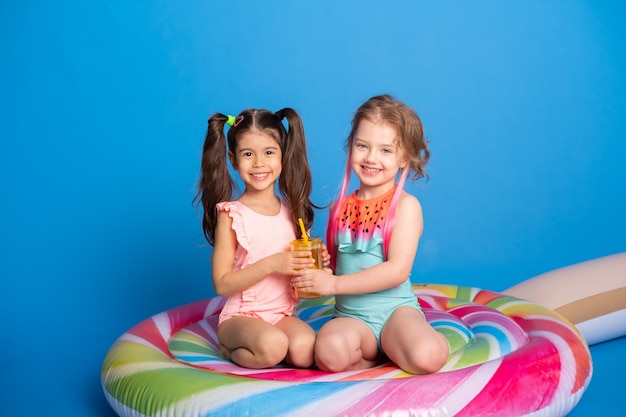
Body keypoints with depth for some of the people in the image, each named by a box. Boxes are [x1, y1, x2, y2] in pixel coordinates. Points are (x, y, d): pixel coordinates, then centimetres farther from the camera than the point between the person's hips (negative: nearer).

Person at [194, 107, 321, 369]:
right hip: (241, 315, -3)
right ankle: (231, 349, -3)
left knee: (305, 350, -27)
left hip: (283, 314, 4)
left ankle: (250, 347, 0)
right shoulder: (231, 215, -6)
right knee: (272, 346, -33)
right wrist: (272, 264, -19)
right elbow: (222, 284, -10)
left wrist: (314, 264, -7)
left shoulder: (293, 210, 6)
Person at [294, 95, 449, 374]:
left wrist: (334, 284, -16)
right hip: (350, 315, 3)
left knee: (428, 357, -34)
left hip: (395, 309, -3)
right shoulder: (341, 207, 10)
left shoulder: (405, 205, -5)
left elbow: (398, 270, -15)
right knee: (330, 353, -32)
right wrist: (313, 267, -5)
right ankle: (382, 352, -3)